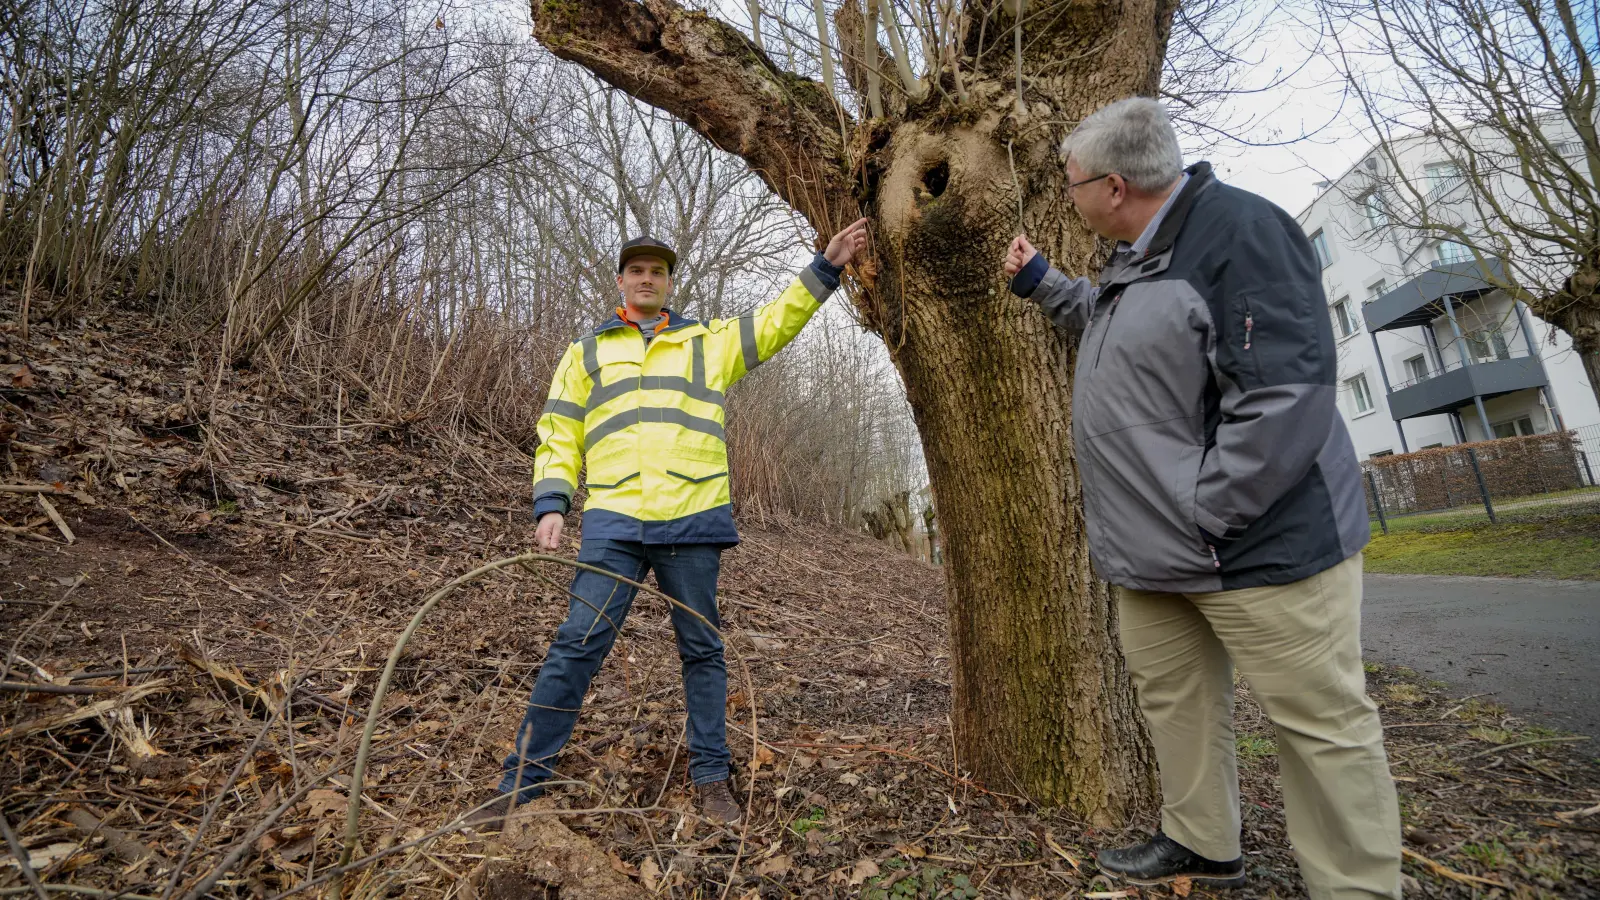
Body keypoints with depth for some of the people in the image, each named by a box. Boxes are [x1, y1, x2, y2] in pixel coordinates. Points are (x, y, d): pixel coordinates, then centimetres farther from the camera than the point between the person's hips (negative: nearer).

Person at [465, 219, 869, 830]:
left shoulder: (709, 342, 16)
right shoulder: (587, 351, 17)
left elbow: (779, 320, 12)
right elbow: (558, 436, 12)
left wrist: (826, 267, 4)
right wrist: (551, 504, 0)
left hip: (694, 522, 1)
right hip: (613, 523, 0)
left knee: (703, 650, 9)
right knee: (576, 646, -1)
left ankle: (711, 776, 24)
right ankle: (522, 780, 14)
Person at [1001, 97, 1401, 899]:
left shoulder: (1238, 230, -16)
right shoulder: (1136, 257, 13)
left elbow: (1286, 396, -23)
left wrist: (1201, 517, -21)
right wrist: (1039, 281, 29)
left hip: (1254, 542, -9)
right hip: (1155, 549, 10)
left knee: (1319, 721, 4)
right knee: (1171, 696, 18)